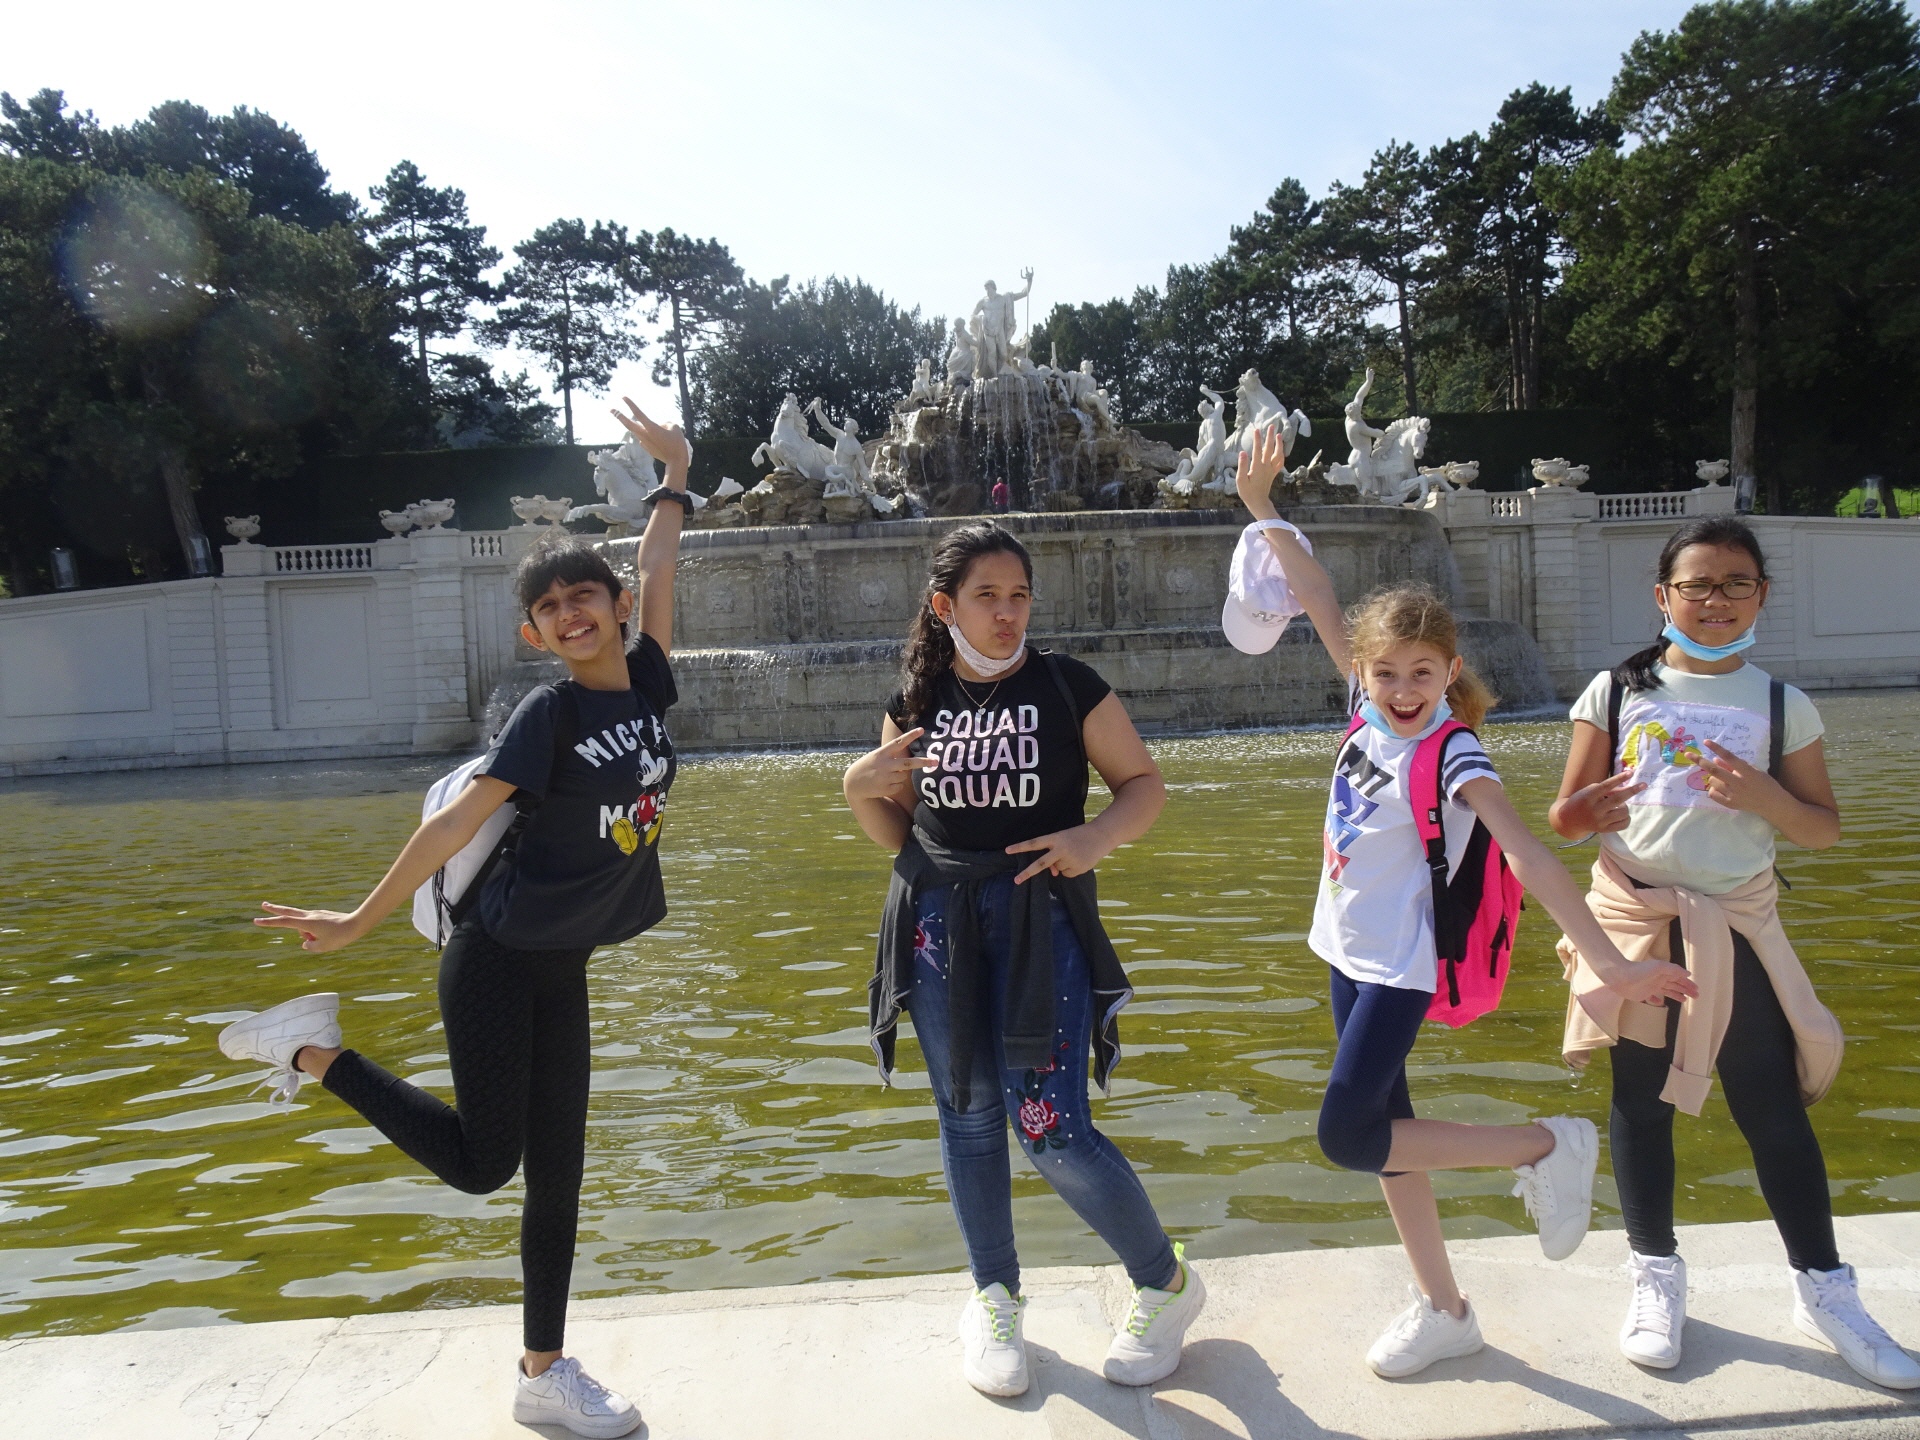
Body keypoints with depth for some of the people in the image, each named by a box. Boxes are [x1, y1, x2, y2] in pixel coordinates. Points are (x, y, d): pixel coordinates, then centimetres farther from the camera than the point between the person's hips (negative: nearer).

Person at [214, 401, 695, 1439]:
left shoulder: (646, 681, 1)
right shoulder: (550, 712, -15)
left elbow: (654, 572, 13)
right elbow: (456, 821, -16)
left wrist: (674, 478, 18)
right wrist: (359, 922, -13)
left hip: (563, 966, 6)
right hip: (499, 959, -6)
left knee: (556, 1170, 11)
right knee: (481, 1161, 4)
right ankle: (314, 1050, 18)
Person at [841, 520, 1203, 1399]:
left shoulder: (1068, 687, -4)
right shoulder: (915, 702, 5)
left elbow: (1145, 783, 2)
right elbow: (897, 834, 12)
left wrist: (1096, 836, -17)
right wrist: (859, 786, -8)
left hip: (1041, 919, -3)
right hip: (938, 921, 4)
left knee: (1050, 1129, -6)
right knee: (967, 1117, 13)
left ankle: (1166, 1284, 21)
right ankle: (994, 1300, 35)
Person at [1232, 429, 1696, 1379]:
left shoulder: (1452, 754, -20)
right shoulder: (1370, 709, -4)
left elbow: (1529, 857, -27)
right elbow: (1320, 602, 1)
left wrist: (1610, 961, -33)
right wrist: (1262, 508, 1)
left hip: (1400, 965, -7)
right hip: (1348, 952, 7)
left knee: (1346, 1136, -8)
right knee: (1382, 1128, 13)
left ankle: (1548, 1148, 6)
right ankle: (1442, 1311, 29)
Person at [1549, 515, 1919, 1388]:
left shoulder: (1781, 705, 1)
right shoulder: (1616, 692, -1)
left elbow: (1824, 830, 3)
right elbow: (1564, 819, 1)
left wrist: (1764, 797, -17)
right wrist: (1588, 809, -22)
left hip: (1737, 925, 0)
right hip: (1634, 920, 0)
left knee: (1774, 1111, 3)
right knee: (1640, 1104, 9)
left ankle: (1823, 1290, 23)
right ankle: (1656, 1276, 27)